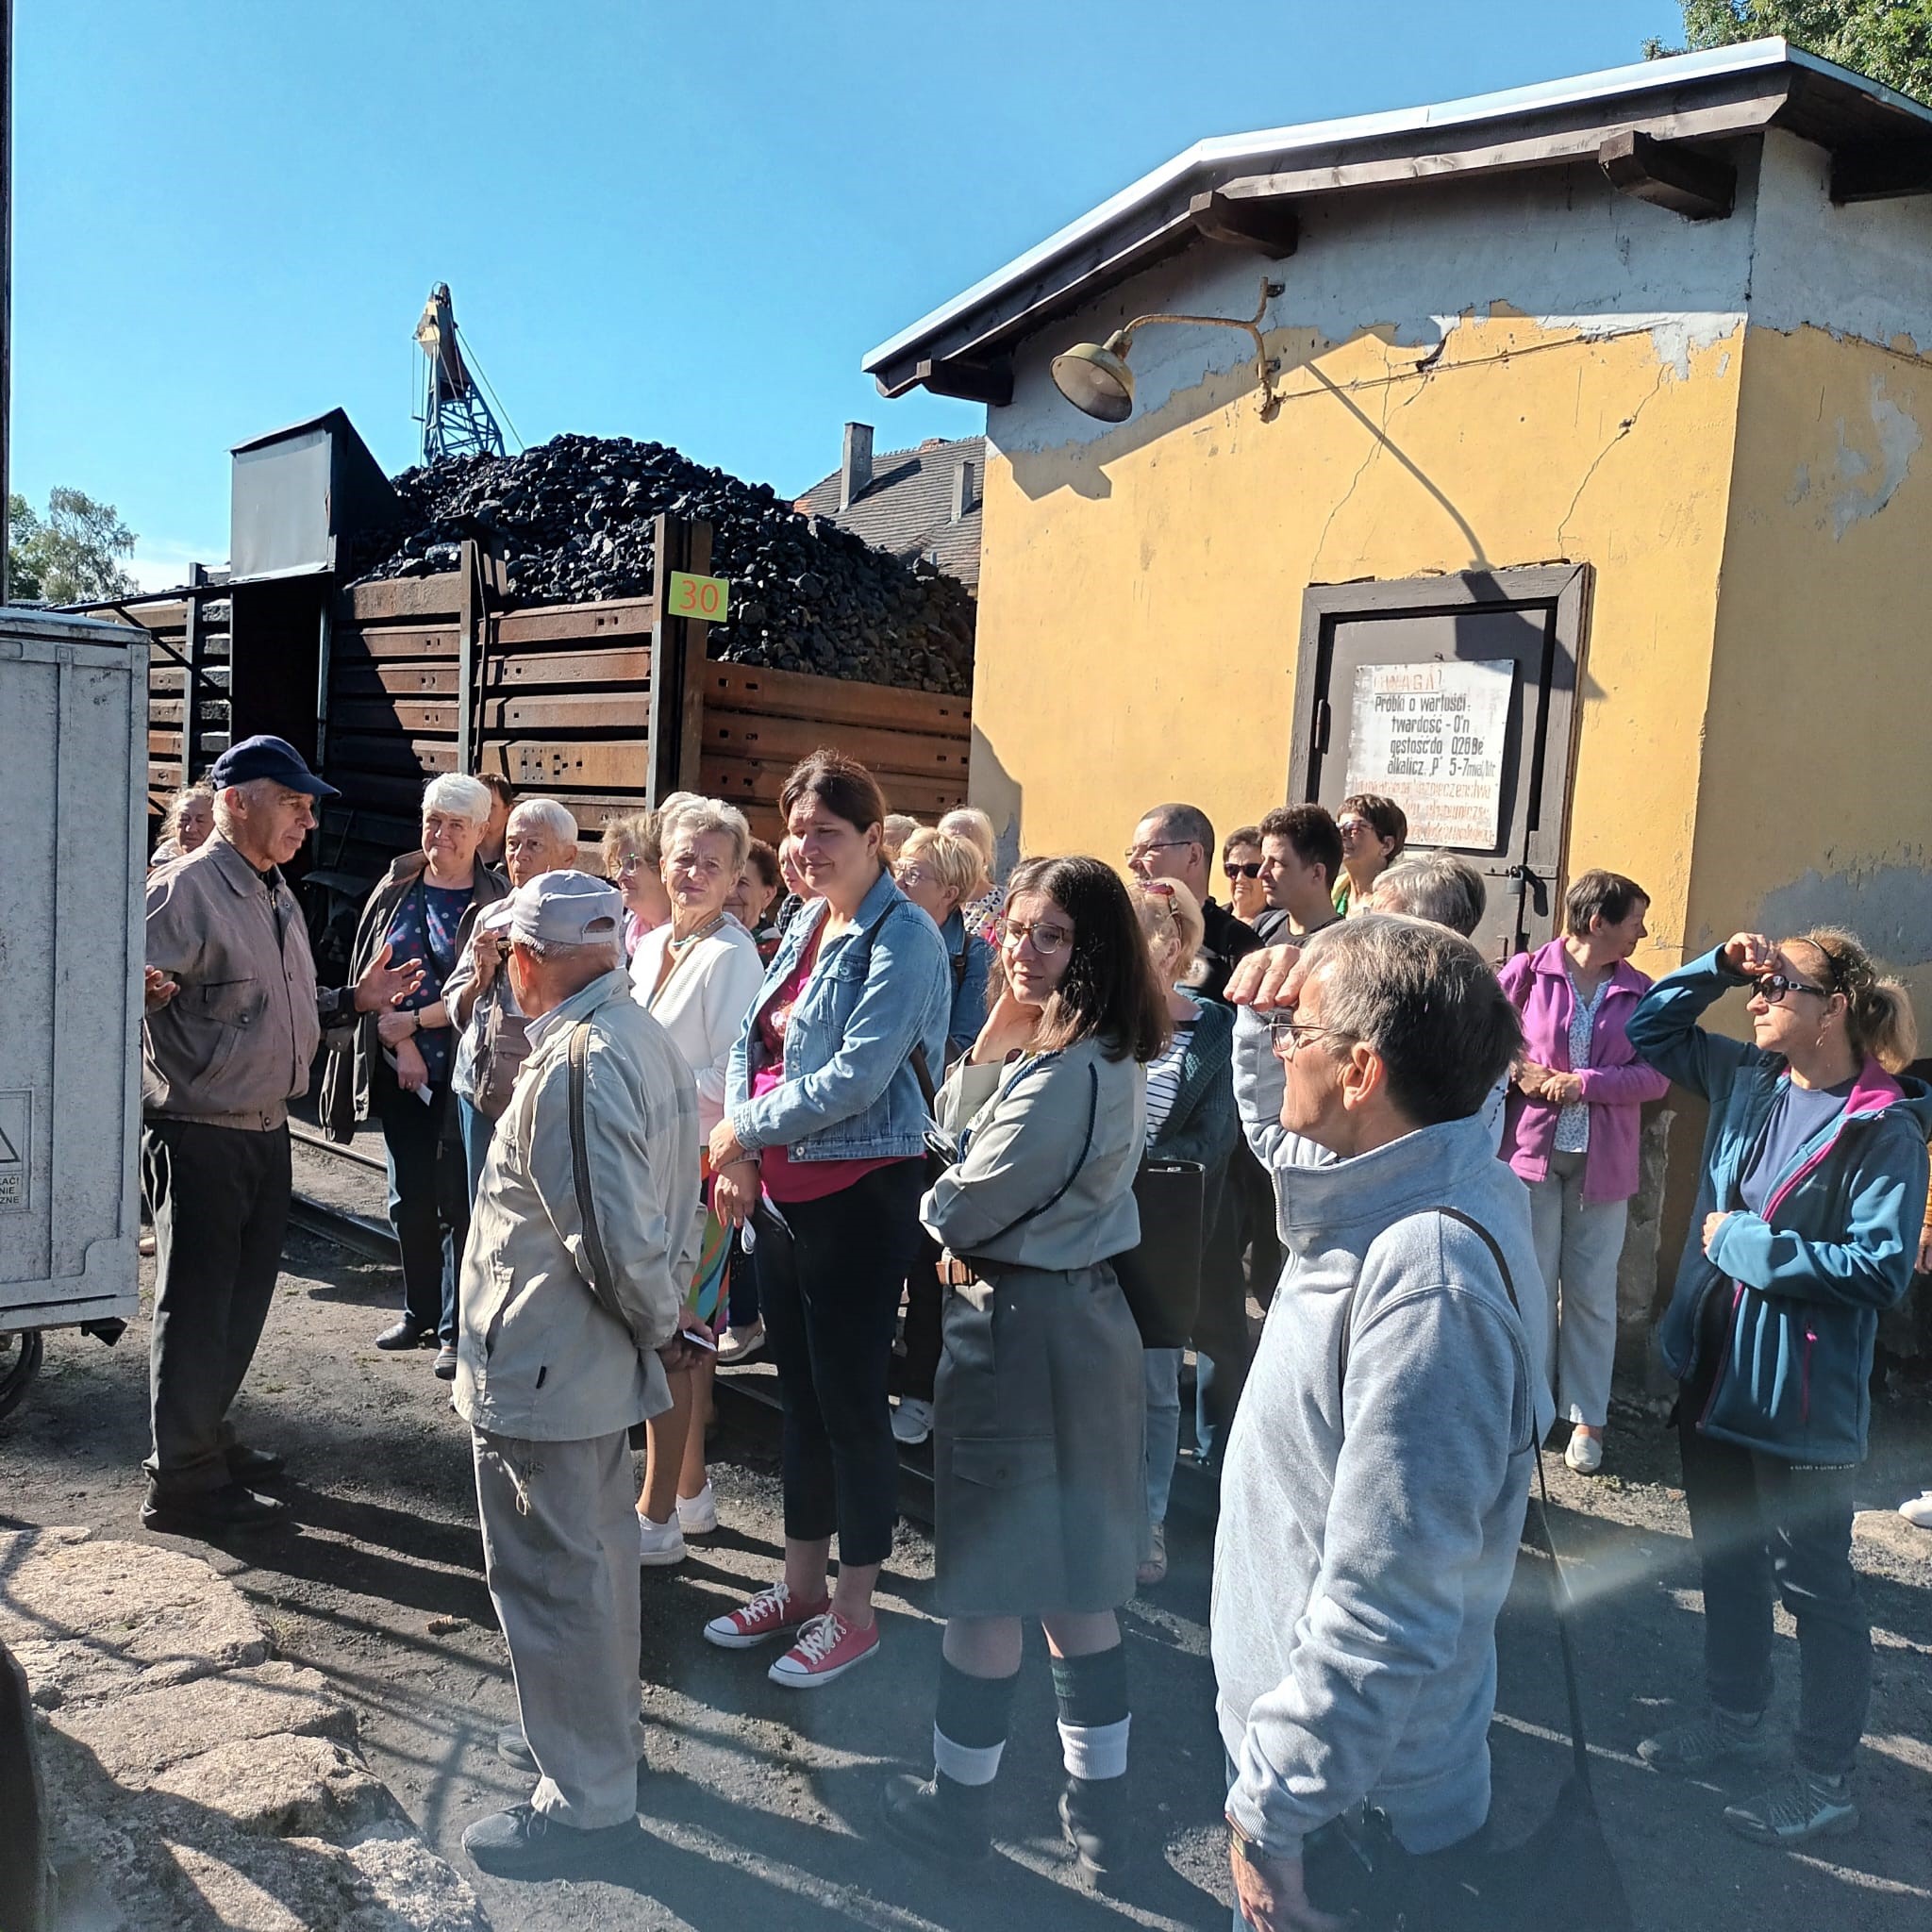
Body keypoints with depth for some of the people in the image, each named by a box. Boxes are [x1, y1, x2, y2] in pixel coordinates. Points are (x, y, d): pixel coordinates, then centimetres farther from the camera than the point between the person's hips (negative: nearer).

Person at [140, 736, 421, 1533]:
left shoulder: (278, 898, 12)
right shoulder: (185, 890, -16)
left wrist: (356, 998, 8)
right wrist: (144, 988, -43)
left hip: (266, 1130, 9)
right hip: (199, 1132, -9)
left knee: (242, 1297, 18)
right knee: (196, 1307, 2)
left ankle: (208, 1438, 35)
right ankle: (180, 1481, 15)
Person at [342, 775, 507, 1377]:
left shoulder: (494, 901, -6)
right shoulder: (395, 888, 7)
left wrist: (412, 1021, -11)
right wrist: (401, 1043, -6)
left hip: (464, 1073, -4)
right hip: (399, 1070, 4)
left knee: (458, 1201, -1)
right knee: (408, 1198, 12)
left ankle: (455, 1329, 9)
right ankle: (418, 1311, 27)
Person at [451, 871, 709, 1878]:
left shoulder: (574, 1067, -26)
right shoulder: (644, 1039, 5)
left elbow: (619, 1238, -29)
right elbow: (676, 1207, 10)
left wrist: (660, 1324, -12)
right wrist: (664, 1319, 11)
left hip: (541, 1374, -10)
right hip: (598, 1364, 10)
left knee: (550, 1577, 5)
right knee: (596, 1556, 24)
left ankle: (585, 1801, 19)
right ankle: (603, 1731, 42)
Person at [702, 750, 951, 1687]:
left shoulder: (901, 937, -15)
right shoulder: (804, 922, 10)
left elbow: (858, 1076, -22)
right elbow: (753, 1038, 11)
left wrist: (743, 1128, -12)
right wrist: (738, 1150, -5)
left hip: (859, 1195, -8)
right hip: (778, 1189, 8)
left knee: (850, 1399, 3)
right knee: (799, 1393, 17)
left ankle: (852, 1610, 20)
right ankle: (800, 1583, 33)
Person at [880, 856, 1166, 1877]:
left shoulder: (1065, 1075, -24)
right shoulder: (1106, 1057, 7)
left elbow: (962, 1210, -17)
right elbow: (954, 1130, 12)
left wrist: (934, 1210, 5)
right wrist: (995, 1036, -2)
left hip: (1017, 1327, -10)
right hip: (1081, 1318, 10)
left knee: (983, 1580, 8)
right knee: (1075, 1582, 17)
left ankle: (958, 1799, 27)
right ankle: (1098, 1808, 29)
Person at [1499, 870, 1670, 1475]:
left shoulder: (1639, 991, 1)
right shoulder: (1527, 971, -5)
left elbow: (1655, 1076, -4)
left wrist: (1583, 1083, -15)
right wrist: (1520, 1071, -16)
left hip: (1602, 1160, 2)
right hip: (1532, 1151, -1)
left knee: (1592, 1293, 8)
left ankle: (1588, 1418, 18)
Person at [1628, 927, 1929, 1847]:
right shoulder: (1747, 1079, 3)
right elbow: (1650, 1028, 14)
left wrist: (1747, 1244, -20)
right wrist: (1718, 968, -1)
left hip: (1802, 1399, -7)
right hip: (1714, 1374, 7)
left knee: (1811, 1582, 7)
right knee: (1726, 1557, 21)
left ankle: (1825, 1778, 24)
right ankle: (1737, 1720, 41)